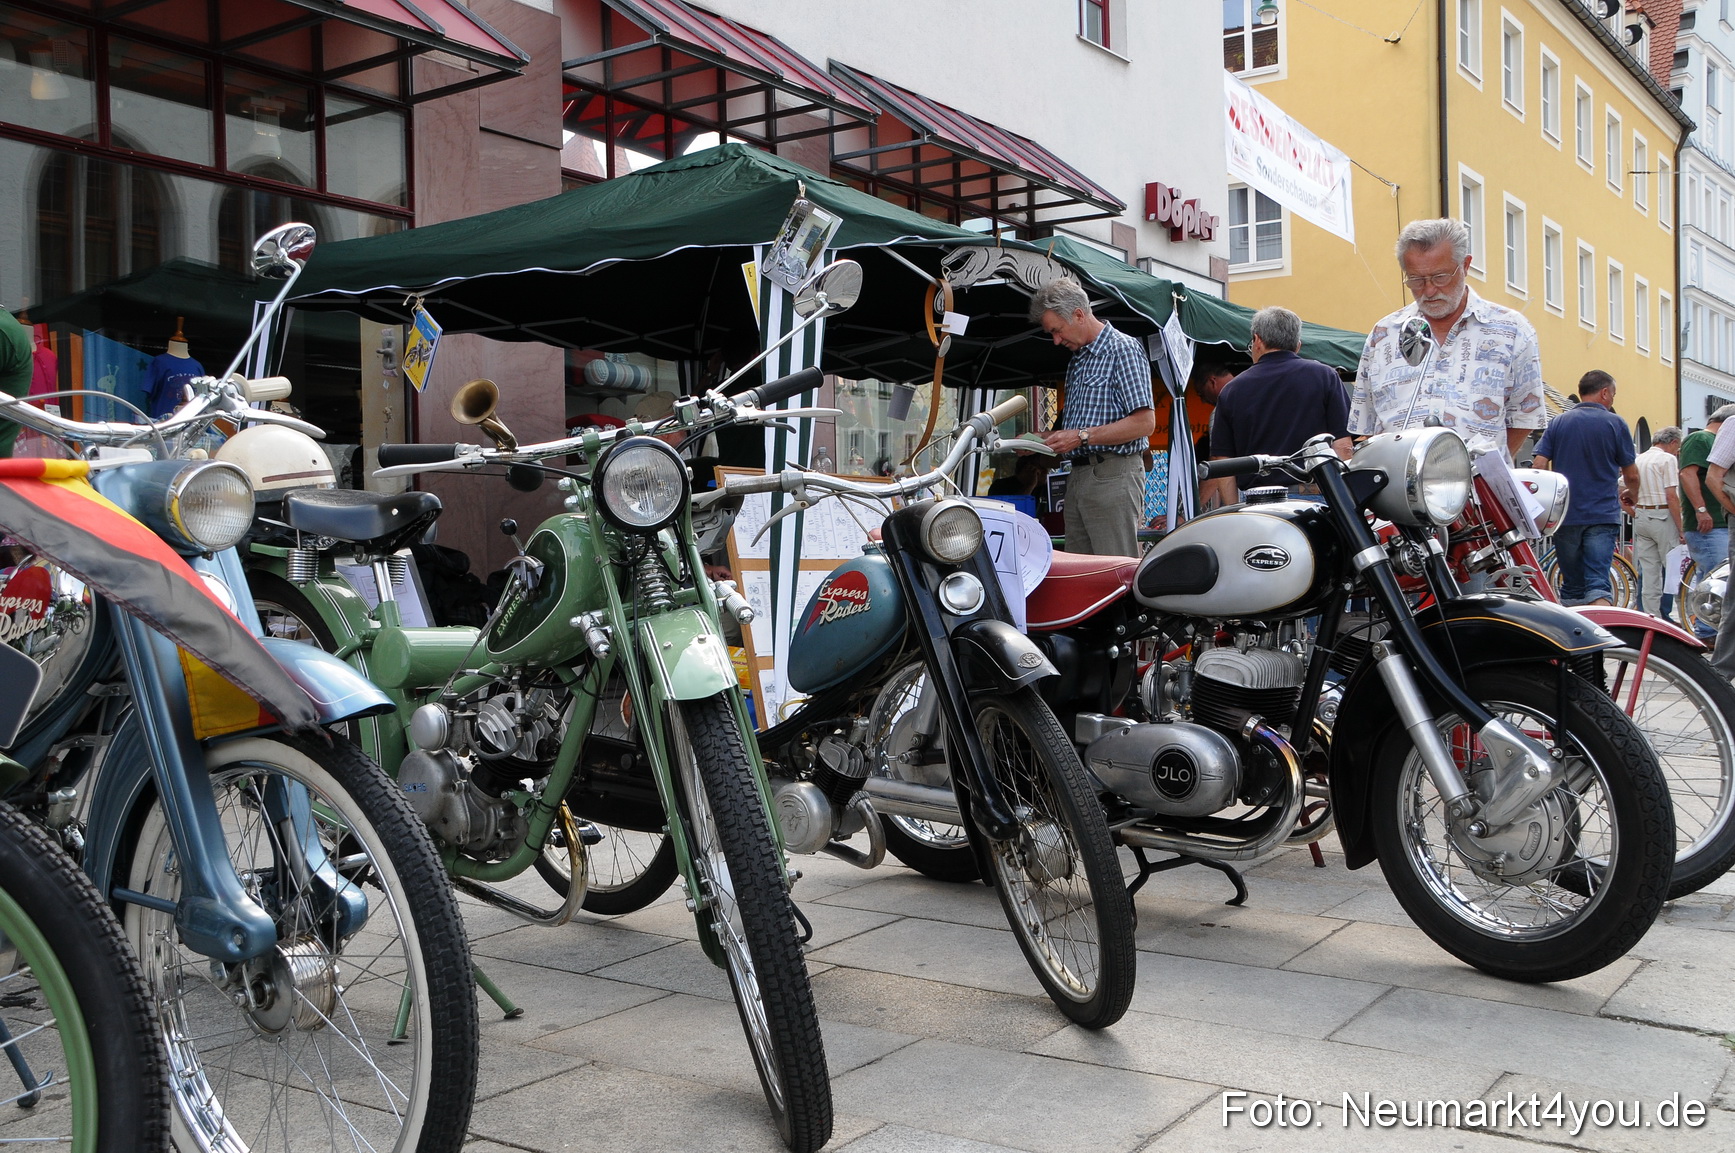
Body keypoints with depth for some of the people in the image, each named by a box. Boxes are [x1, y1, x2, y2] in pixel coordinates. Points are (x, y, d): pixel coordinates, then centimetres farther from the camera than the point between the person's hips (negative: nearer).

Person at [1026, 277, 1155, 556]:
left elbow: (1144, 422, -15)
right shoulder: (1076, 360, 22)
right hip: (1077, 476, 9)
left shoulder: (1123, 349, -6)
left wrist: (1083, 436, -17)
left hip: (1113, 476, -9)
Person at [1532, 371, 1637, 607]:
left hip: (1565, 516, 3)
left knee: (1572, 587, 12)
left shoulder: (1557, 422, 7)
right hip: (1603, 516, -3)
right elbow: (1631, 475, 5)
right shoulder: (1615, 423, 0)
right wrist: (1630, 495, 27)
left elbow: (1540, 466, -1)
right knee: (1598, 585, -10)